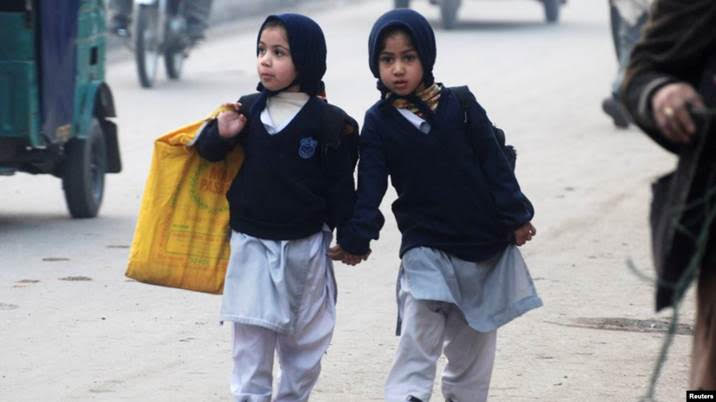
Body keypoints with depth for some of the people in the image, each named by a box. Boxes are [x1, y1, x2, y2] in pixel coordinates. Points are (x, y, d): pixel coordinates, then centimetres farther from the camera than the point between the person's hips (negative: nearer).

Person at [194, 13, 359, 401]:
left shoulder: (329, 122, -8)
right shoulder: (248, 111, 0)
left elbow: (340, 185, -4)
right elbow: (208, 152, 10)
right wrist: (221, 134, -11)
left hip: (305, 248, -1)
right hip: (252, 245, 1)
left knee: (304, 343, 11)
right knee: (250, 340, -2)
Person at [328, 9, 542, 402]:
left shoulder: (460, 107, -4)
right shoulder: (378, 122, -4)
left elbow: (495, 165, -1)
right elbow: (370, 188, -7)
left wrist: (516, 217, -3)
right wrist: (356, 239, -18)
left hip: (484, 246, 2)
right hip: (425, 248, -2)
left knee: (472, 350, 12)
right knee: (417, 347, -15)